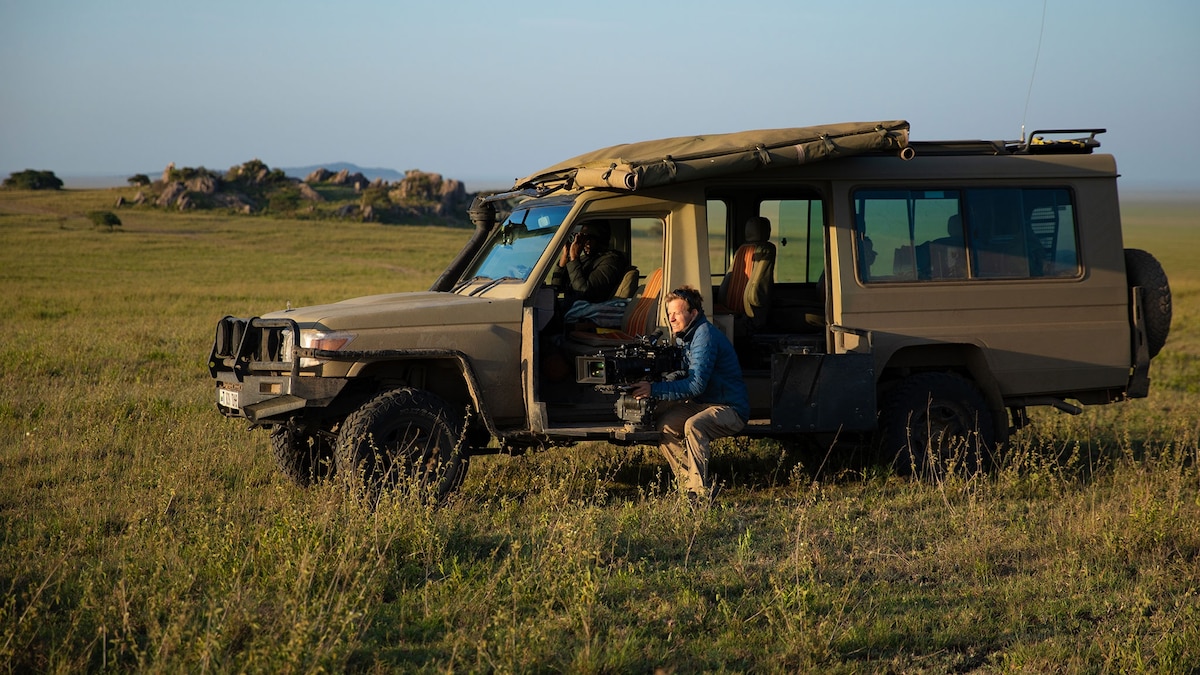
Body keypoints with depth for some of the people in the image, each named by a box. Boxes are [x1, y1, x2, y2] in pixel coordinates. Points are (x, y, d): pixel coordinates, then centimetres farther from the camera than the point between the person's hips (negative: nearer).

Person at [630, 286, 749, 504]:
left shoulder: (705, 336, -20)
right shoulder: (690, 335, 11)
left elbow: (696, 385, -28)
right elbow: (685, 379, 14)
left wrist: (654, 390, -31)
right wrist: (651, 385, -4)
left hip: (731, 410, -9)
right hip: (702, 404, 9)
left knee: (693, 425, -35)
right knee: (663, 425, -10)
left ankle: (702, 493, -28)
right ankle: (690, 485, -3)